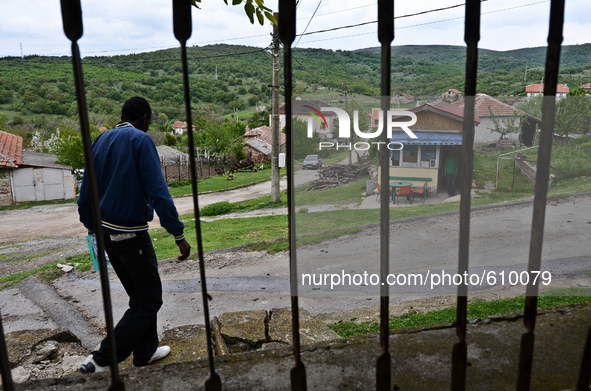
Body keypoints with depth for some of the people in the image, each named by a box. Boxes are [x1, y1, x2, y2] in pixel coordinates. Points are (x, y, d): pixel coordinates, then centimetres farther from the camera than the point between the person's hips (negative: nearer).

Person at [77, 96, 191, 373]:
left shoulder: (101, 141, 10)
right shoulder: (141, 140, -12)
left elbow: (86, 191, 15)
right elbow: (157, 191, -19)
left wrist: (91, 226, 26)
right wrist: (178, 234, -17)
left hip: (106, 231, 8)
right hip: (131, 233, -8)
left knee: (139, 294, 20)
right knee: (149, 300, 4)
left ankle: (145, 352, 31)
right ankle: (102, 361, 4)